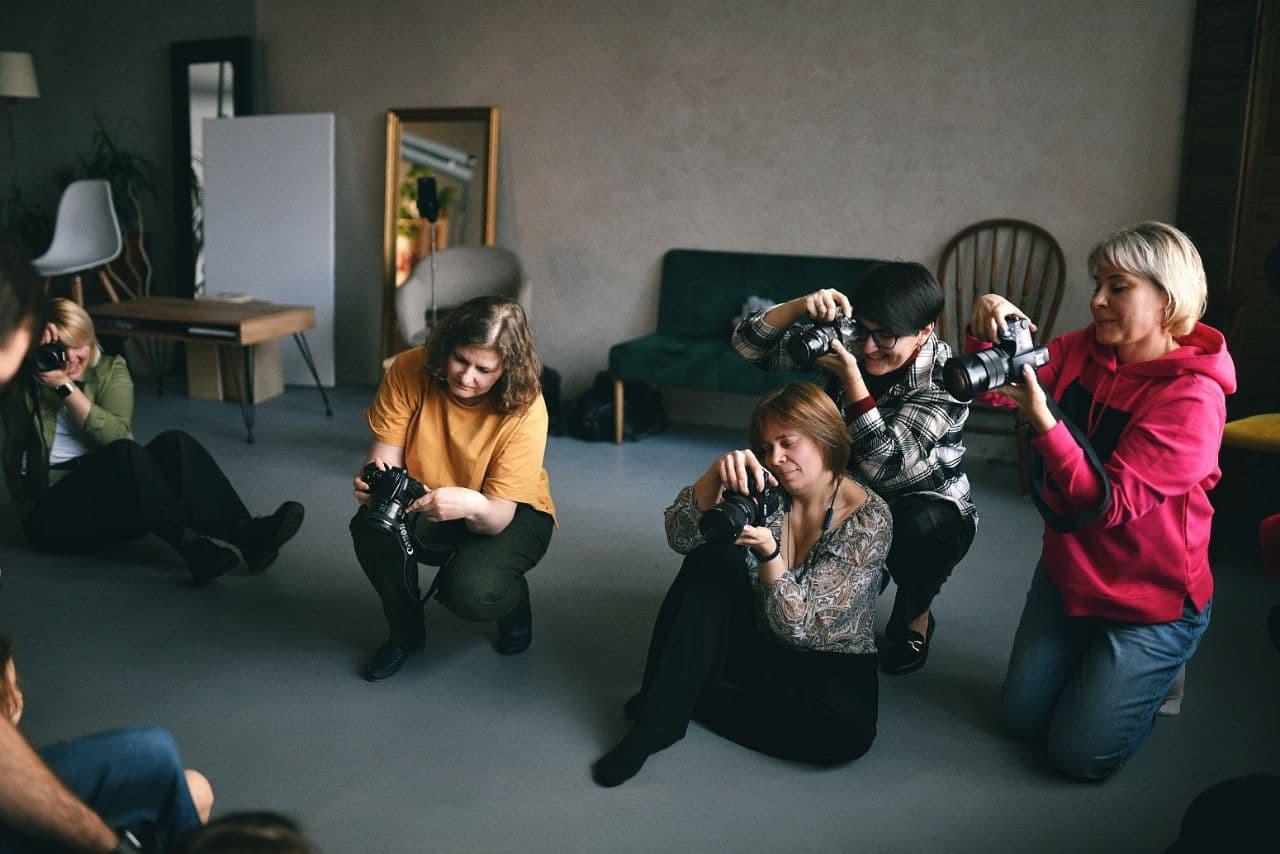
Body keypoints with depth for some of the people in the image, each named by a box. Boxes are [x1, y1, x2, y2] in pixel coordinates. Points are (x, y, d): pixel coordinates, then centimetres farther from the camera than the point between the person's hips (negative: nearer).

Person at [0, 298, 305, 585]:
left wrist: (65, 386, -20)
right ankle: (191, 545, -46)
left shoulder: (111, 370, 6)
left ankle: (246, 534, -42)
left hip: (116, 501, 3)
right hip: (54, 514, -3)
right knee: (125, 453, -32)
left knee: (173, 443, -26)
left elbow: (116, 433, -12)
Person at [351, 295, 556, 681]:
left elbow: (499, 515, -28)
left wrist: (473, 504, -52)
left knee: (470, 593, -32)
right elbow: (386, 453, -15)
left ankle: (515, 604, 9)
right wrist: (373, 477, -39)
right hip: (424, 506, 3)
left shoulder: (525, 408, -26)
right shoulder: (410, 370, -20)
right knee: (372, 525, -30)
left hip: (506, 514, -3)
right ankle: (405, 632, -1)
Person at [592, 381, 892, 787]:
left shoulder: (868, 518, -17)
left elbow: (799, 626, -21)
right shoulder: (763, 491, -6)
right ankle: (655, 721, -22)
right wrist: (716, 474, -35)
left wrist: (769, 550, -36)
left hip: (830, 663, -2)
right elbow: (680, 535, -19)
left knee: (846, 731, -35)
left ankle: (686, 697, -17)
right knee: (711, 556, -21)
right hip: (754, 644, 3)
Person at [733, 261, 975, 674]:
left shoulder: (945, 378, -24)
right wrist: (801, 306, -31)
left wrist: (850, 377, -38)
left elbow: (884, 465, -33)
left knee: (920, 525, -37)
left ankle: (914, 618, -1)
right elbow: (750, 346, -13)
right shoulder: (848, 338, -12)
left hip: (925, 505, -3)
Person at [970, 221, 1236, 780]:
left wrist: (1043, 418, -41)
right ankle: (1095, 660, 37)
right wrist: (990, 327, -26)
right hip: (1067, 572, 6)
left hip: (1151, 601, -5)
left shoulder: (1193, 397, -24)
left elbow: (1108, 502, -29)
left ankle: (1157, 671, 25)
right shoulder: (1084, 349, -6)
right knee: (1021, 719, 11)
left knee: (1080, 754, 0)